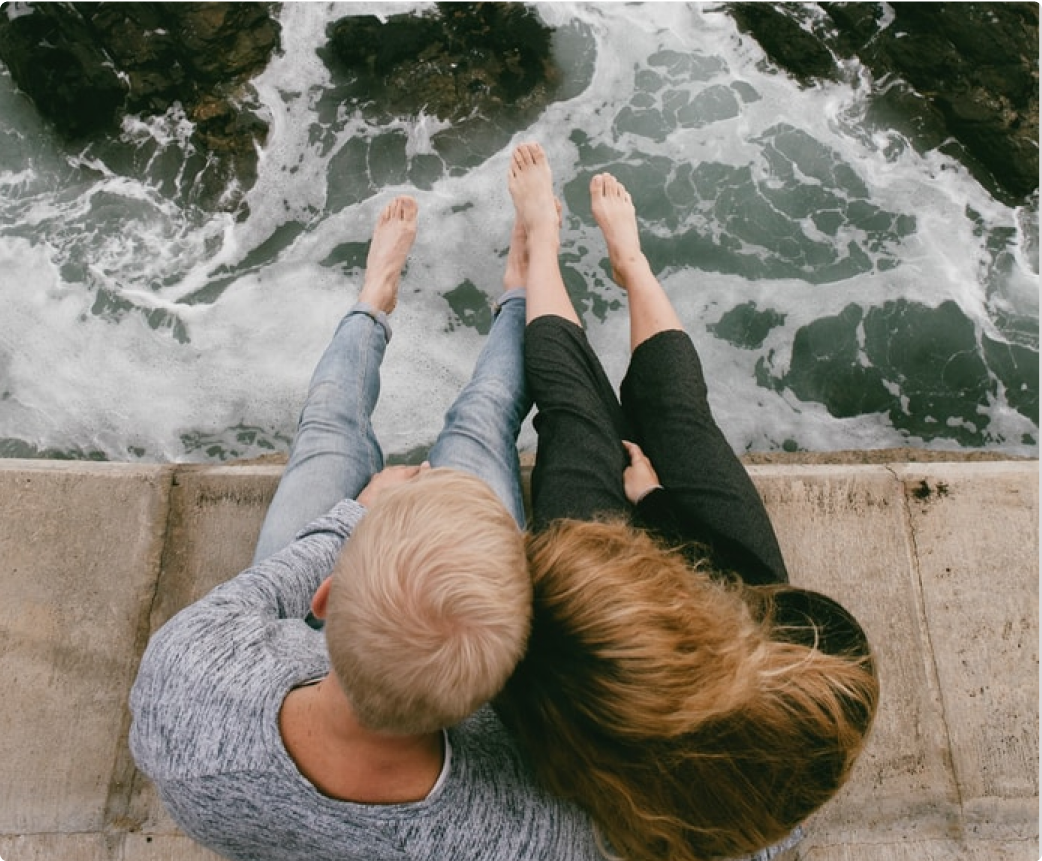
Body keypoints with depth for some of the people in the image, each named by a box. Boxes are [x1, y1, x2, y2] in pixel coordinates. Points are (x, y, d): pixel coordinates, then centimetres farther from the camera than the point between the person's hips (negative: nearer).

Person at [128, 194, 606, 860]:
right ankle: (520, 295, 43)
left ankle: (375, 303, 51)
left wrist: (361, 513, -4)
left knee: (329, 428, 17)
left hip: (296, 635, 1)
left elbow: (266, 585, -20)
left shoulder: (178, 676, -43)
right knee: (477, 427, 11)